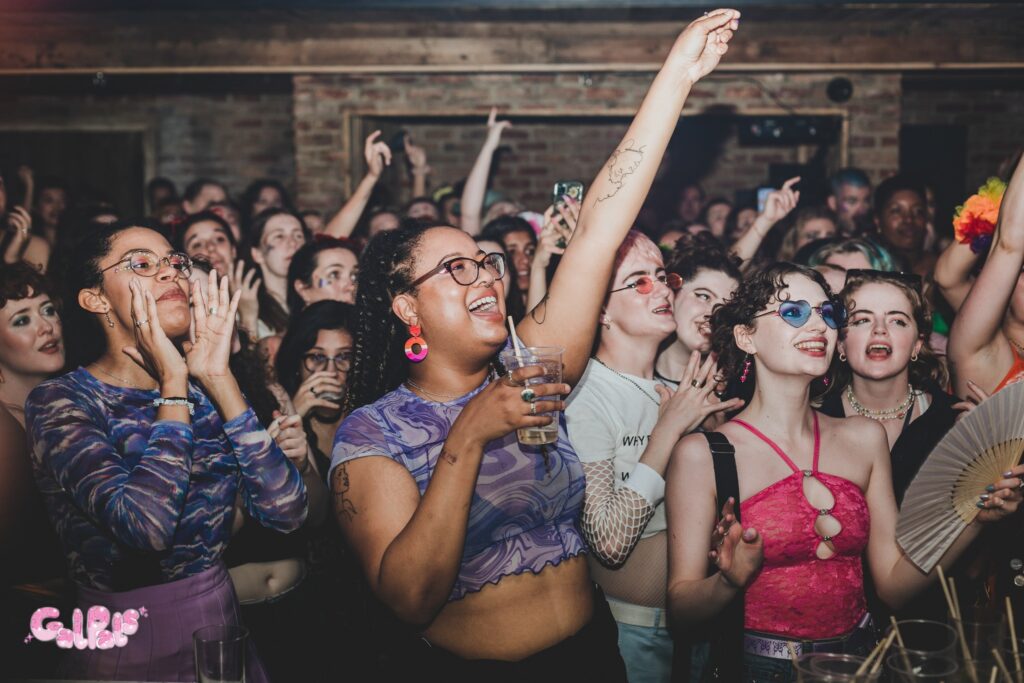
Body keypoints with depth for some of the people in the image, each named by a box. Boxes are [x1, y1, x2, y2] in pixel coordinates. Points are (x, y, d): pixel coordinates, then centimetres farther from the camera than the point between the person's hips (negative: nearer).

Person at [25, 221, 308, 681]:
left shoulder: (207, 389, 0)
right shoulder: (59, 400, -12)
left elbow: (285, 512, -14)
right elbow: (146, 524, -30)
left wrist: (220, 379, -16)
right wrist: (173, 382, -20)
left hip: (225, 636, 4)